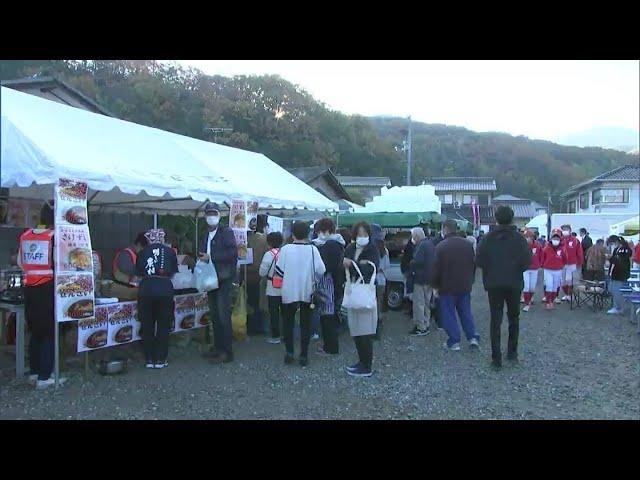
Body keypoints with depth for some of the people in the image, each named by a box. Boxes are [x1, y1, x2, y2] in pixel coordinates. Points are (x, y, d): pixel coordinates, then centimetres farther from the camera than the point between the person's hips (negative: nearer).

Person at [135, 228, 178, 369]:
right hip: (165, 288, -1)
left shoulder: (142, 252, 12)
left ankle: (149, 360, 17)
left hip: (146, 288, 1)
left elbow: (139, 273, 17)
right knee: (163, 326, 9)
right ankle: (160, 360, 13)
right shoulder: (170, 251, 11)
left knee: (147, 326, 11)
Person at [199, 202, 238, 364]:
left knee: (223, 315, -8)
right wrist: (202, 258, 0)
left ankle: (227, 352, -2)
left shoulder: (226, 232, -6)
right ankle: (218, 347, 22)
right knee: (215, 315, 12)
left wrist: (210, 257, -17)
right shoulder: (206, 235, 17)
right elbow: (202, 253, 23)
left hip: (224, 279, -7)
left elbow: (232, 252, -17)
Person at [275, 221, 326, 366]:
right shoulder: (313, 249, -9)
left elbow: (279, 270, -6)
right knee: (305, 324, 11)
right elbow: (321, 270, -11)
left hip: (289, 292, 0)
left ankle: (289, 353, 12)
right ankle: (303, 356, 11)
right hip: (307, 292, 0)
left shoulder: (285, 249, -10)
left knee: (288, 323, 16)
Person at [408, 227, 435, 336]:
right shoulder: (430, 244, 12)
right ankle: (425, 325, 27)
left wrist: (410, 266, -9)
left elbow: (417, 261, -28)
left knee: (419, 303, -3)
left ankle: (421, 328, -1)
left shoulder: (421, 245, -18)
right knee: (426, 303, 18)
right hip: (430, 278, 10)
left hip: (421, 279, -10)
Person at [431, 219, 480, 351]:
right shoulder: (467, 244, 3)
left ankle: (454, 341, 7)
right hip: (465, 286, 5)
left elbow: (436, 268, -13)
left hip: (447, 287, -5)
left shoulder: (441, 246, -14)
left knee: (448, 314, 6)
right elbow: (473, 264, 11)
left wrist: (435, 285, 0)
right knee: (465, 312, 17)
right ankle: (473, 336, 10)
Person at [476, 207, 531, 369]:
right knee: (514, 318, 18)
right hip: (514, 284, 0)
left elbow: (480, 261, -9)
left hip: (493, 284, 0)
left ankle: (496, 358, 1)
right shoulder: (519, 238, -6)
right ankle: (512, 352, 22)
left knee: (495, 320, 3)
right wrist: (516, 270, 9)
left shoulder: (488, 238, -5)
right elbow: (527, 261, -11)